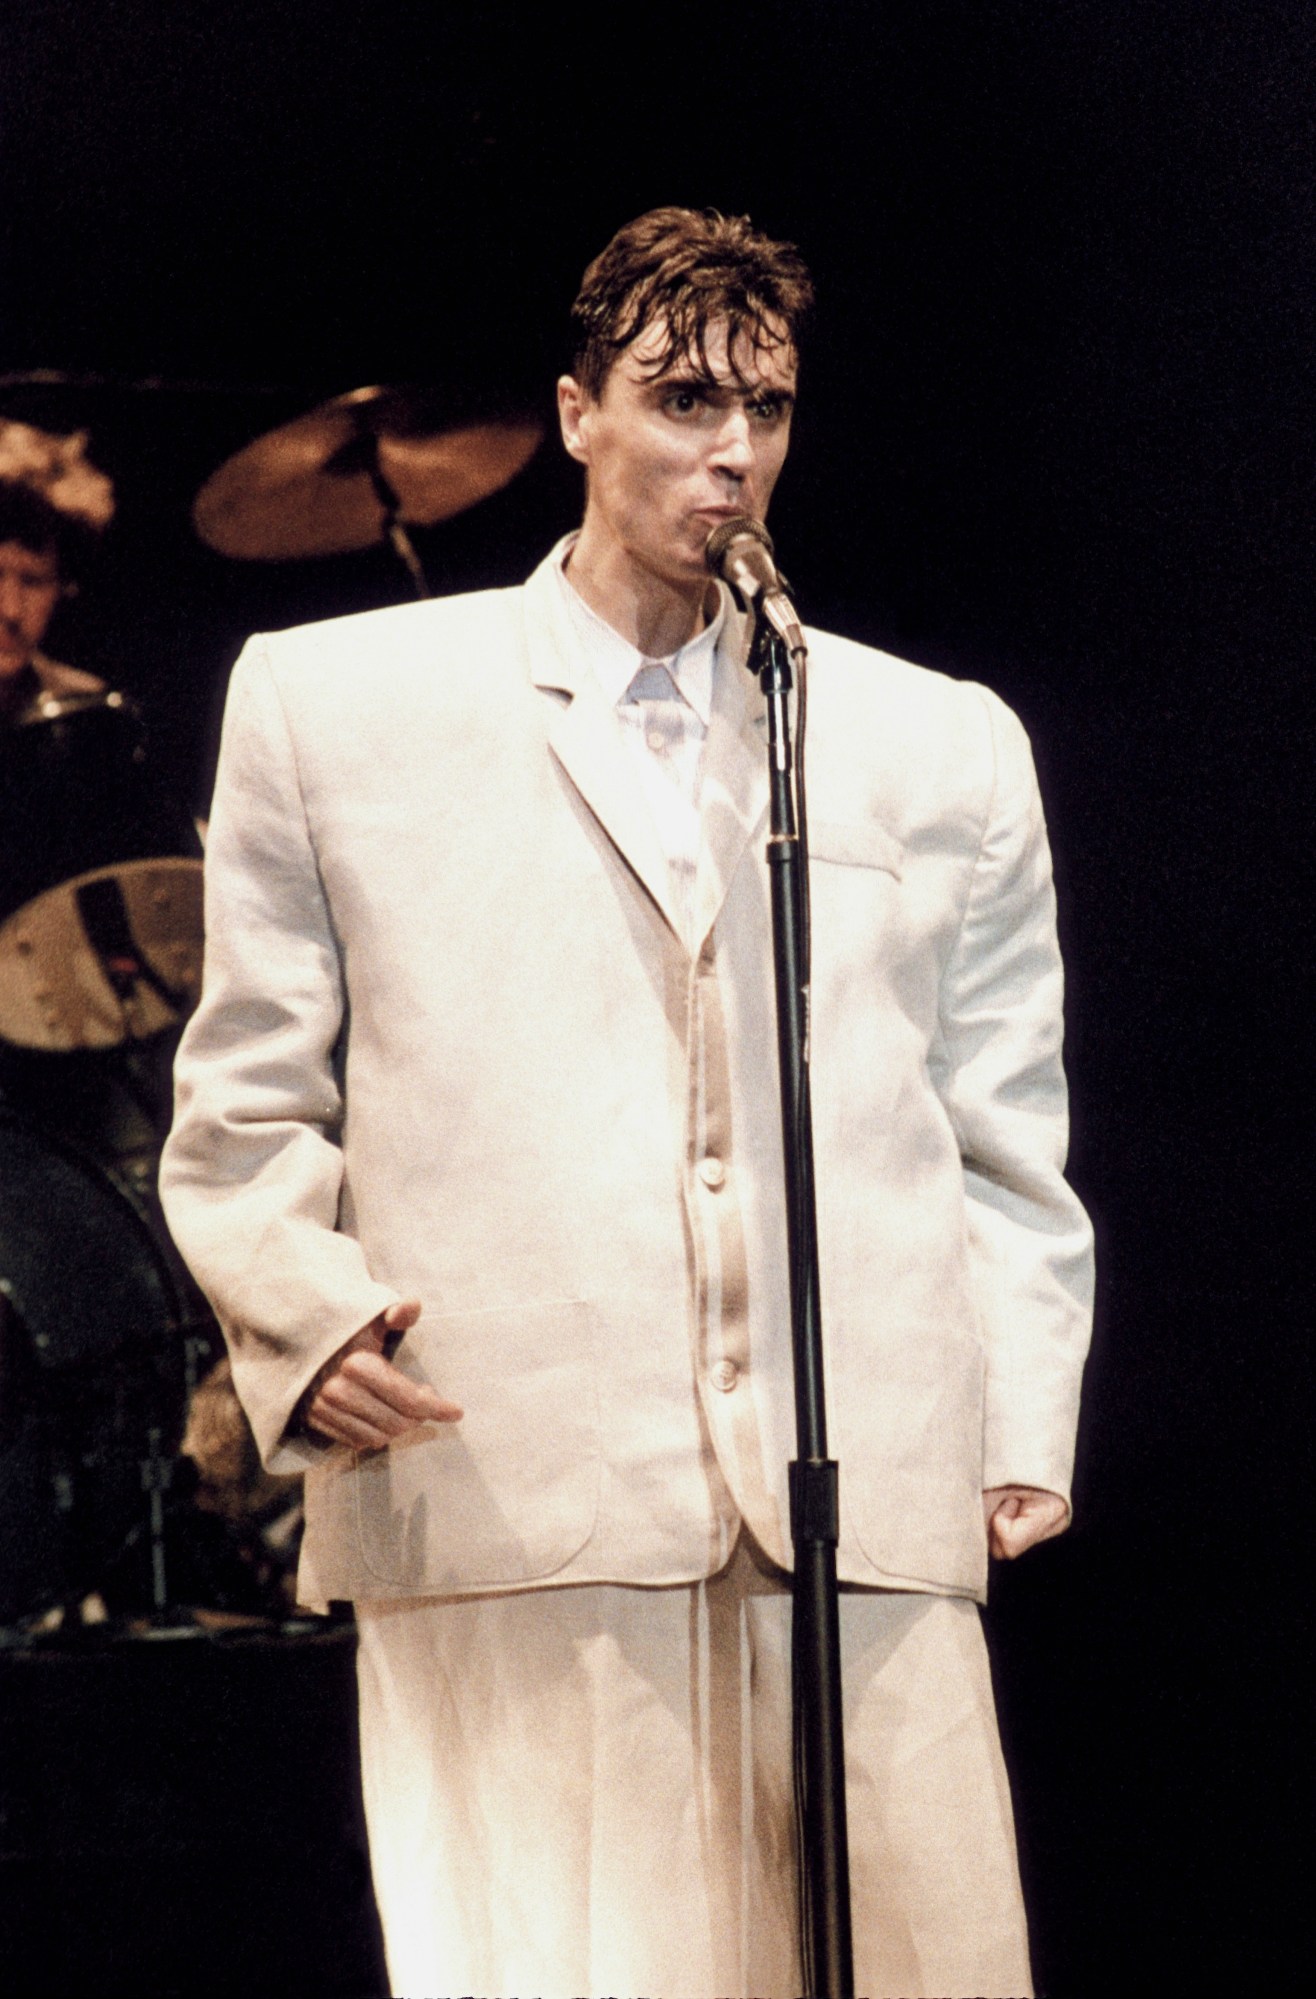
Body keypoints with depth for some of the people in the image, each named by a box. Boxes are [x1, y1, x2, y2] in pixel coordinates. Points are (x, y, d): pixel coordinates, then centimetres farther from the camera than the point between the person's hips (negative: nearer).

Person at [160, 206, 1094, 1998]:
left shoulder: (946, 748, 20)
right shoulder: (333, 706, 14)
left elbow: (1006, 1141, 20)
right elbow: (245, 1116, 14)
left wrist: (1022, 1435, 8)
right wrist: (306, 1314, -4)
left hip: (873, 1519, 2)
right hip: (504, 1511, -2)